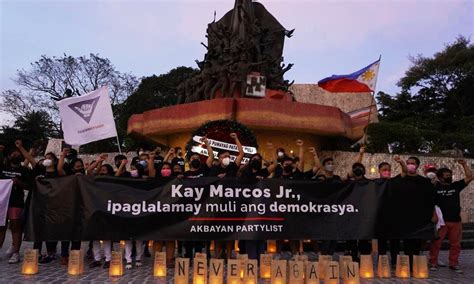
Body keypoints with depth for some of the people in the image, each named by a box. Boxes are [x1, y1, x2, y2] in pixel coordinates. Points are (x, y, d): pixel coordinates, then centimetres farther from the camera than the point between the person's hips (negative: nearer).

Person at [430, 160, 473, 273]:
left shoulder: (456, 185, 11)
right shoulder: (435, 187, -1)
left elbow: (469, 177, 8)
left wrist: (464, 164, 2)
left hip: (456, 221, 4)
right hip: (441, 220, -4)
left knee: (455, 244, 8)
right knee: (436, 243, -1)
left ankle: (454, 264, 17)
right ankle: (433, 262, 8)